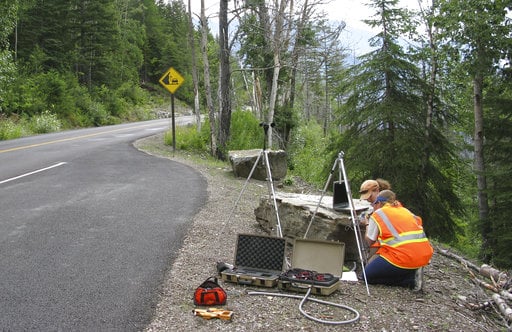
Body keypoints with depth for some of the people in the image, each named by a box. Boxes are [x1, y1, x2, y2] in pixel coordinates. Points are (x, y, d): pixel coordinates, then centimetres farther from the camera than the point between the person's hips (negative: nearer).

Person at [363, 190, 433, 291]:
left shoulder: (377, 214, 4)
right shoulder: (405, 210, 20)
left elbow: (370, 241, 7)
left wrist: (367, 224, 27)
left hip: (404, 257, -8)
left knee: (368, 274, 8)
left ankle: (410, 280, -3)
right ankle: (413, 273, 6)